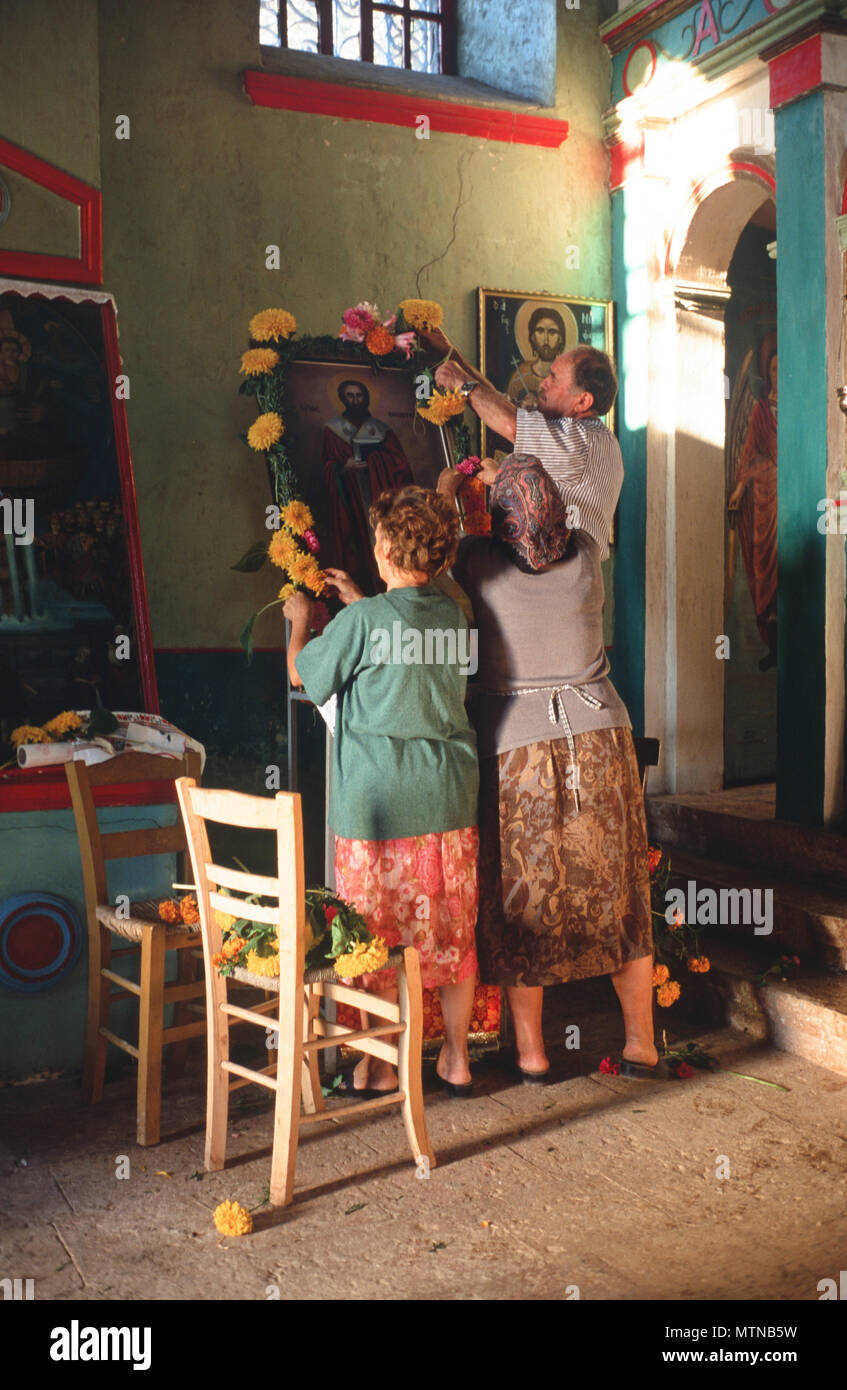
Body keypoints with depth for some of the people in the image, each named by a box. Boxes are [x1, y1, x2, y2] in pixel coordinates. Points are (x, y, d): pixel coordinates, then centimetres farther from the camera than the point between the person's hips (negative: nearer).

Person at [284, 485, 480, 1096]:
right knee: (453, 932, 14)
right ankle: (456, 1058, 24)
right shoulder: (452, 615, 2)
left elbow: (302, 673, 3)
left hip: (376, 804, -5)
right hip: (449, 800, 5)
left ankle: (380, 1064, 19)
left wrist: (300, 619, 20)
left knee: (375, 937, 8)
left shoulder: (361, 622, -14)